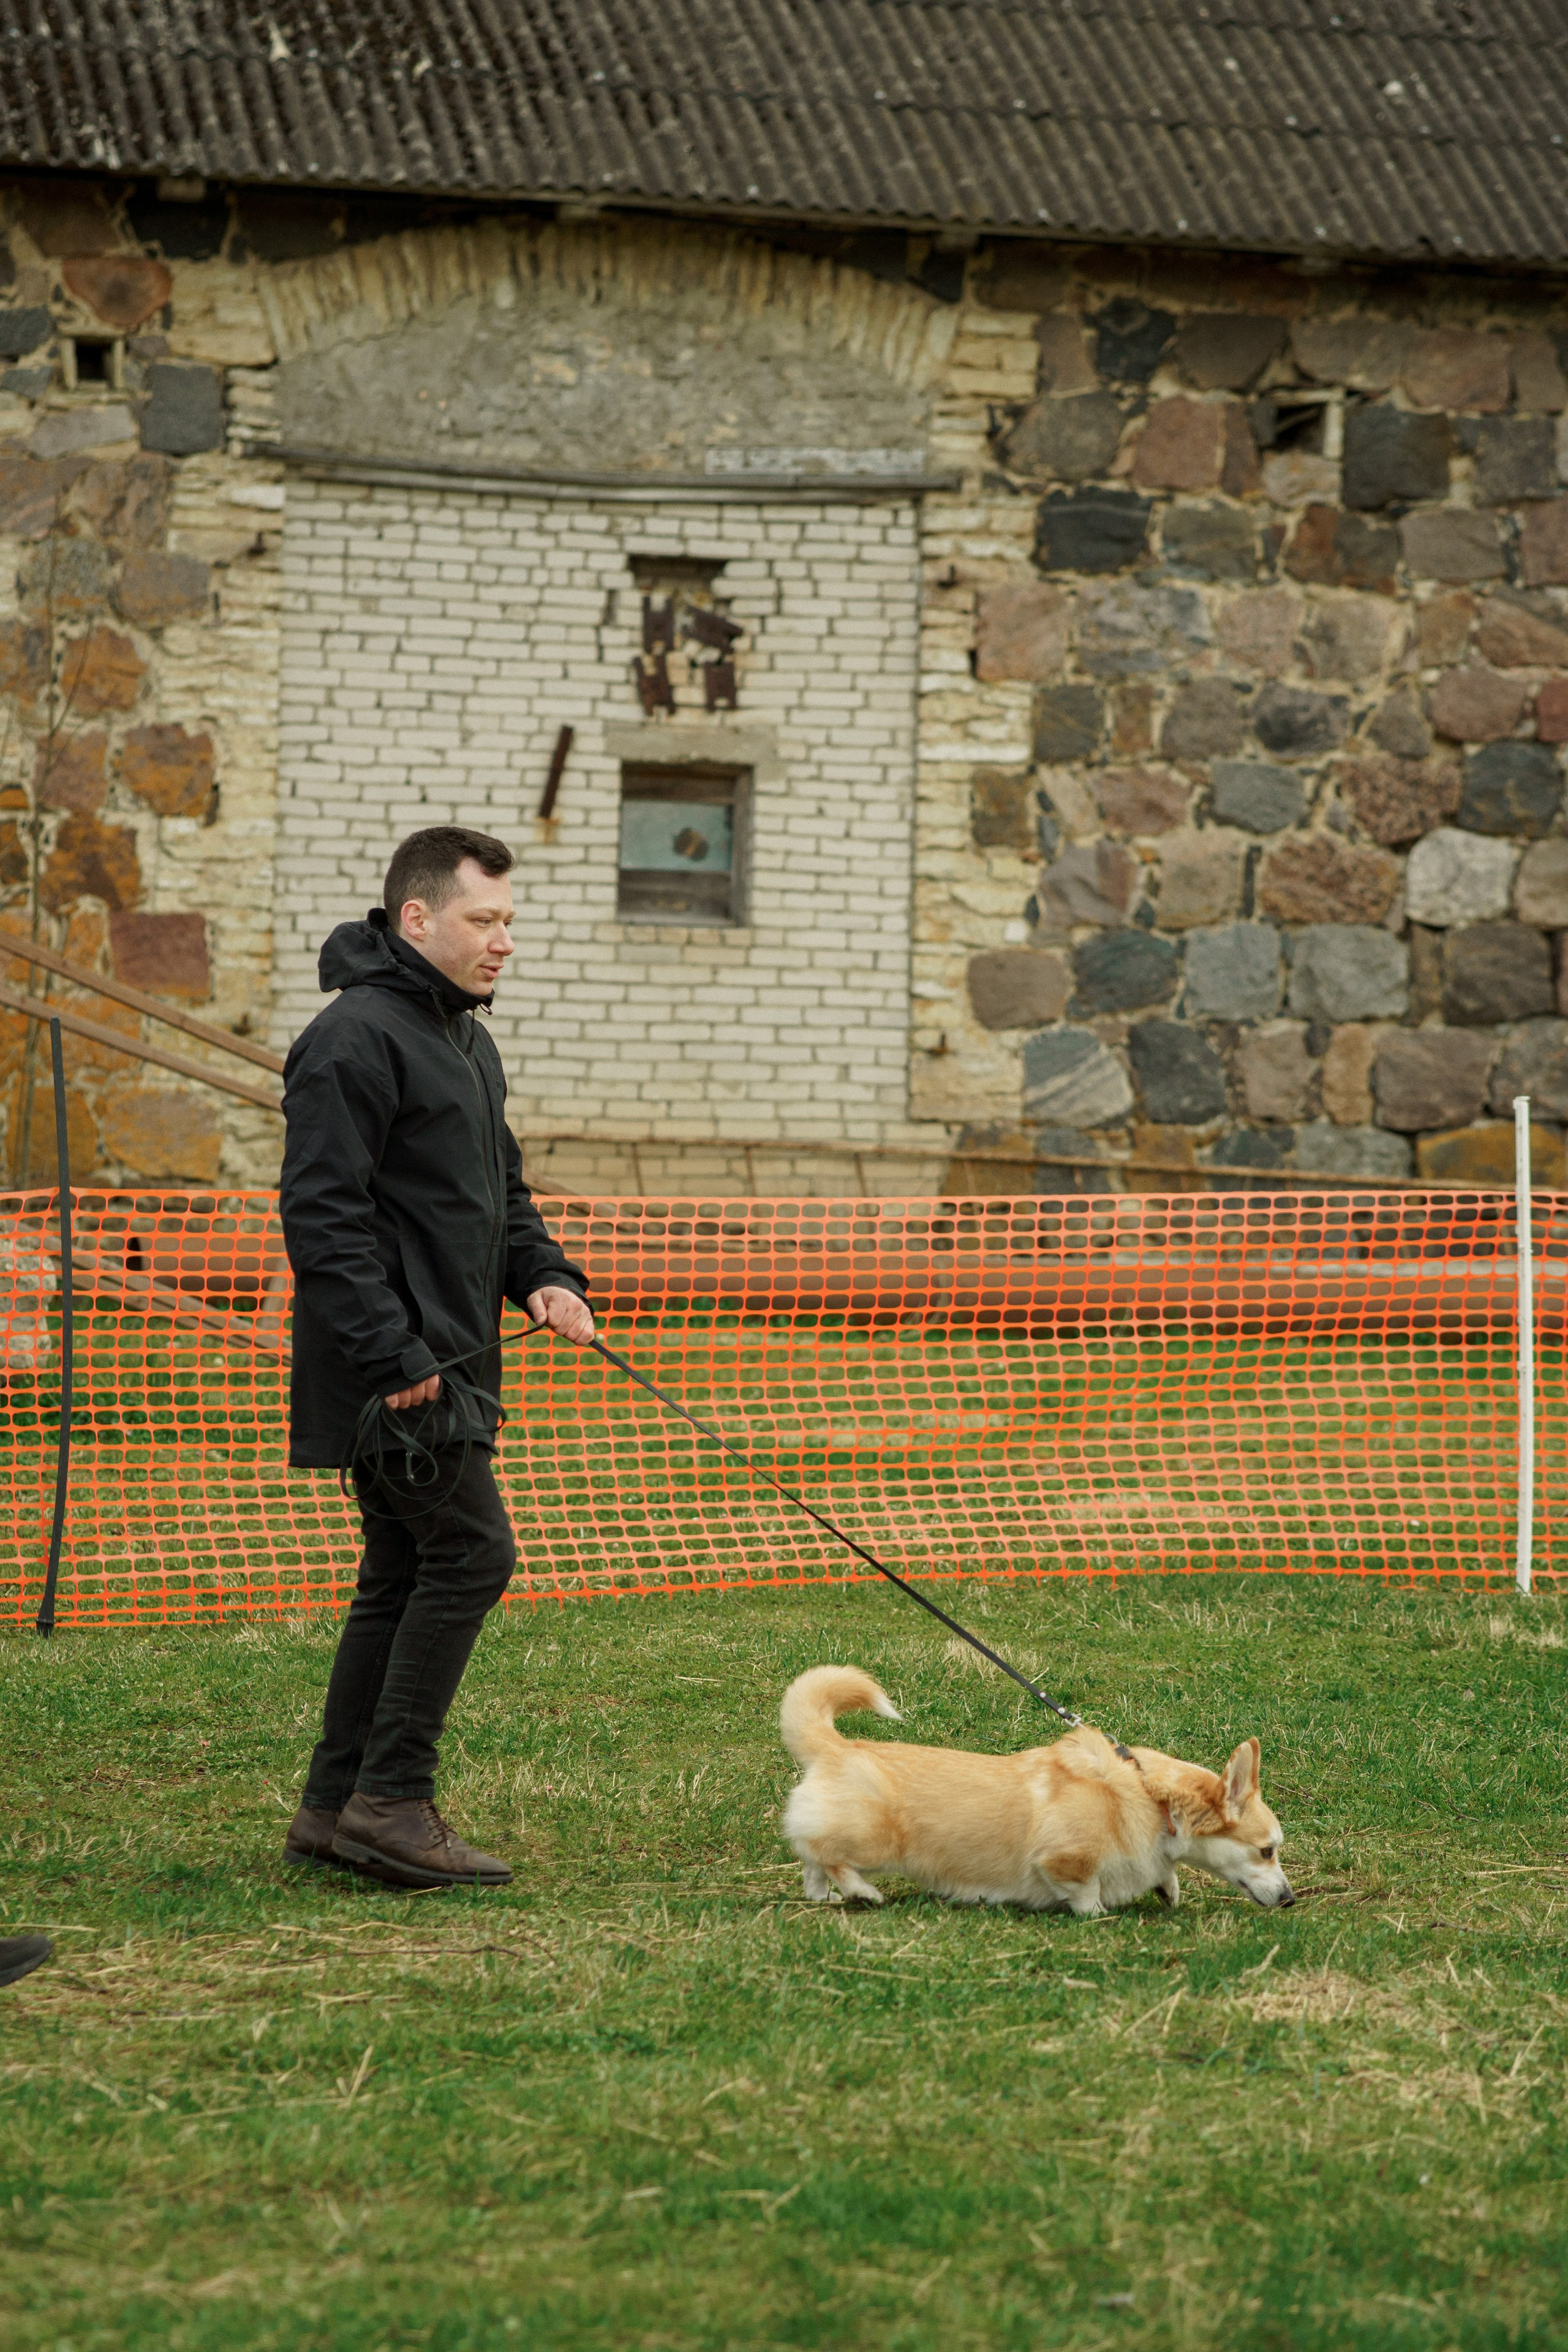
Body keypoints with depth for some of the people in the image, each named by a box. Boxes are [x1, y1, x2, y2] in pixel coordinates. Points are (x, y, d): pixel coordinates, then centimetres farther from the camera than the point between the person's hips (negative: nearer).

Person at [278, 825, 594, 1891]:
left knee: (404, 1578, 11)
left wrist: (542, 1275, 8)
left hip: (448, 1364, 10)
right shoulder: (355, 1040, -14)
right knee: (471, 1554, -12)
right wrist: (392, 1354, -23)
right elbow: (322, 1212, -19)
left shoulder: (469, 1042, 18)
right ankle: (392, 1801, -9)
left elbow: (501, 1187, 28)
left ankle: (335, 1808, 15)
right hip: (396, 1376, -10)